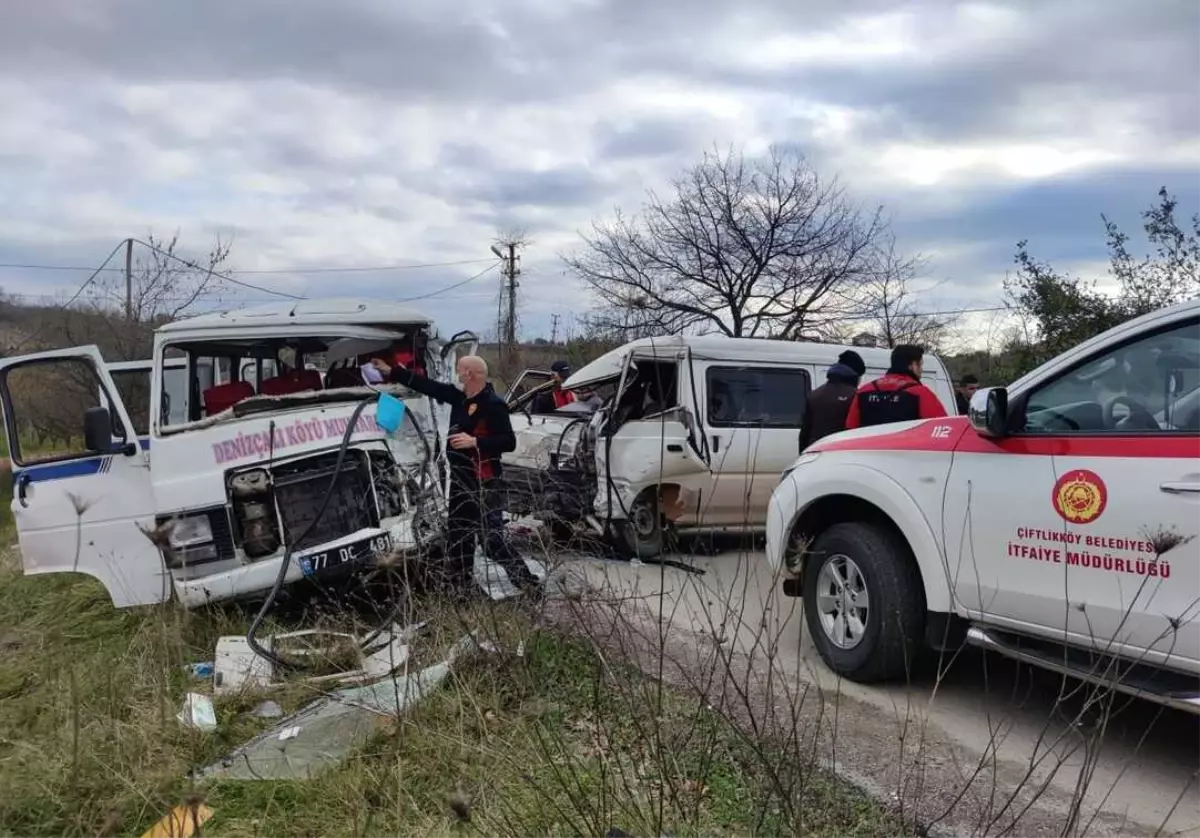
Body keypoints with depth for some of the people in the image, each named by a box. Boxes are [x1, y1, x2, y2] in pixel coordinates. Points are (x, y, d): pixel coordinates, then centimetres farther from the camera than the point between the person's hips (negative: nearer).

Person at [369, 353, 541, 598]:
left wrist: (475, 442, -28)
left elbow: (509, 442, -20)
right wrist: (390, 371, 12)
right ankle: (460, 587, 30)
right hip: (460, 479, 9)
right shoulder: (459, 396, 7)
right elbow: (427, 385, 11)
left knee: (491, 537, -10)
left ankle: (528, 584, -2)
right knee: (457, 536, 17)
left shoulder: (494, 405, -18)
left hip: (483, 482, -9)